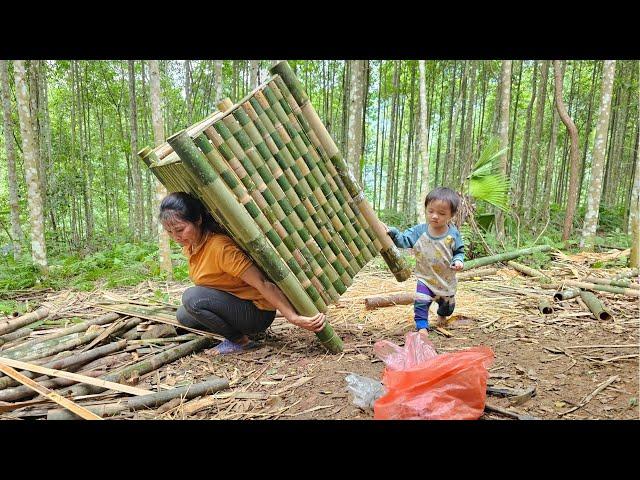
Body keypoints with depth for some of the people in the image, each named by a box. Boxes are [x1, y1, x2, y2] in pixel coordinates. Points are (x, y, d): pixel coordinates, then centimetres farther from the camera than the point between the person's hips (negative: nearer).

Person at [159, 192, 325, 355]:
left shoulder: (220, 247, -27)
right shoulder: (189, 246, 0)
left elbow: (263, 283, -29)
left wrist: (295, 318, -31)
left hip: (258, 312, -9)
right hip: (235, 305, 9)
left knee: (192, 297, -25)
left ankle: (240, 341, -7)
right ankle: (240, 332, 11)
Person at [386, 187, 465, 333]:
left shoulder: (453, 234, -14)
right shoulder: (419, 230, -14)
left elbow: (459, 251, -1)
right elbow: (404, 240, -19)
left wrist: (458, 260, -21)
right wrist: (392, 232, -36)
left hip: (447, 280, 2)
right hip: (425, 278, -1)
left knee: (447, 303, 24)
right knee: (421, 303, -17)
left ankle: (442, 316, 56)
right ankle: (422, 327, 0)